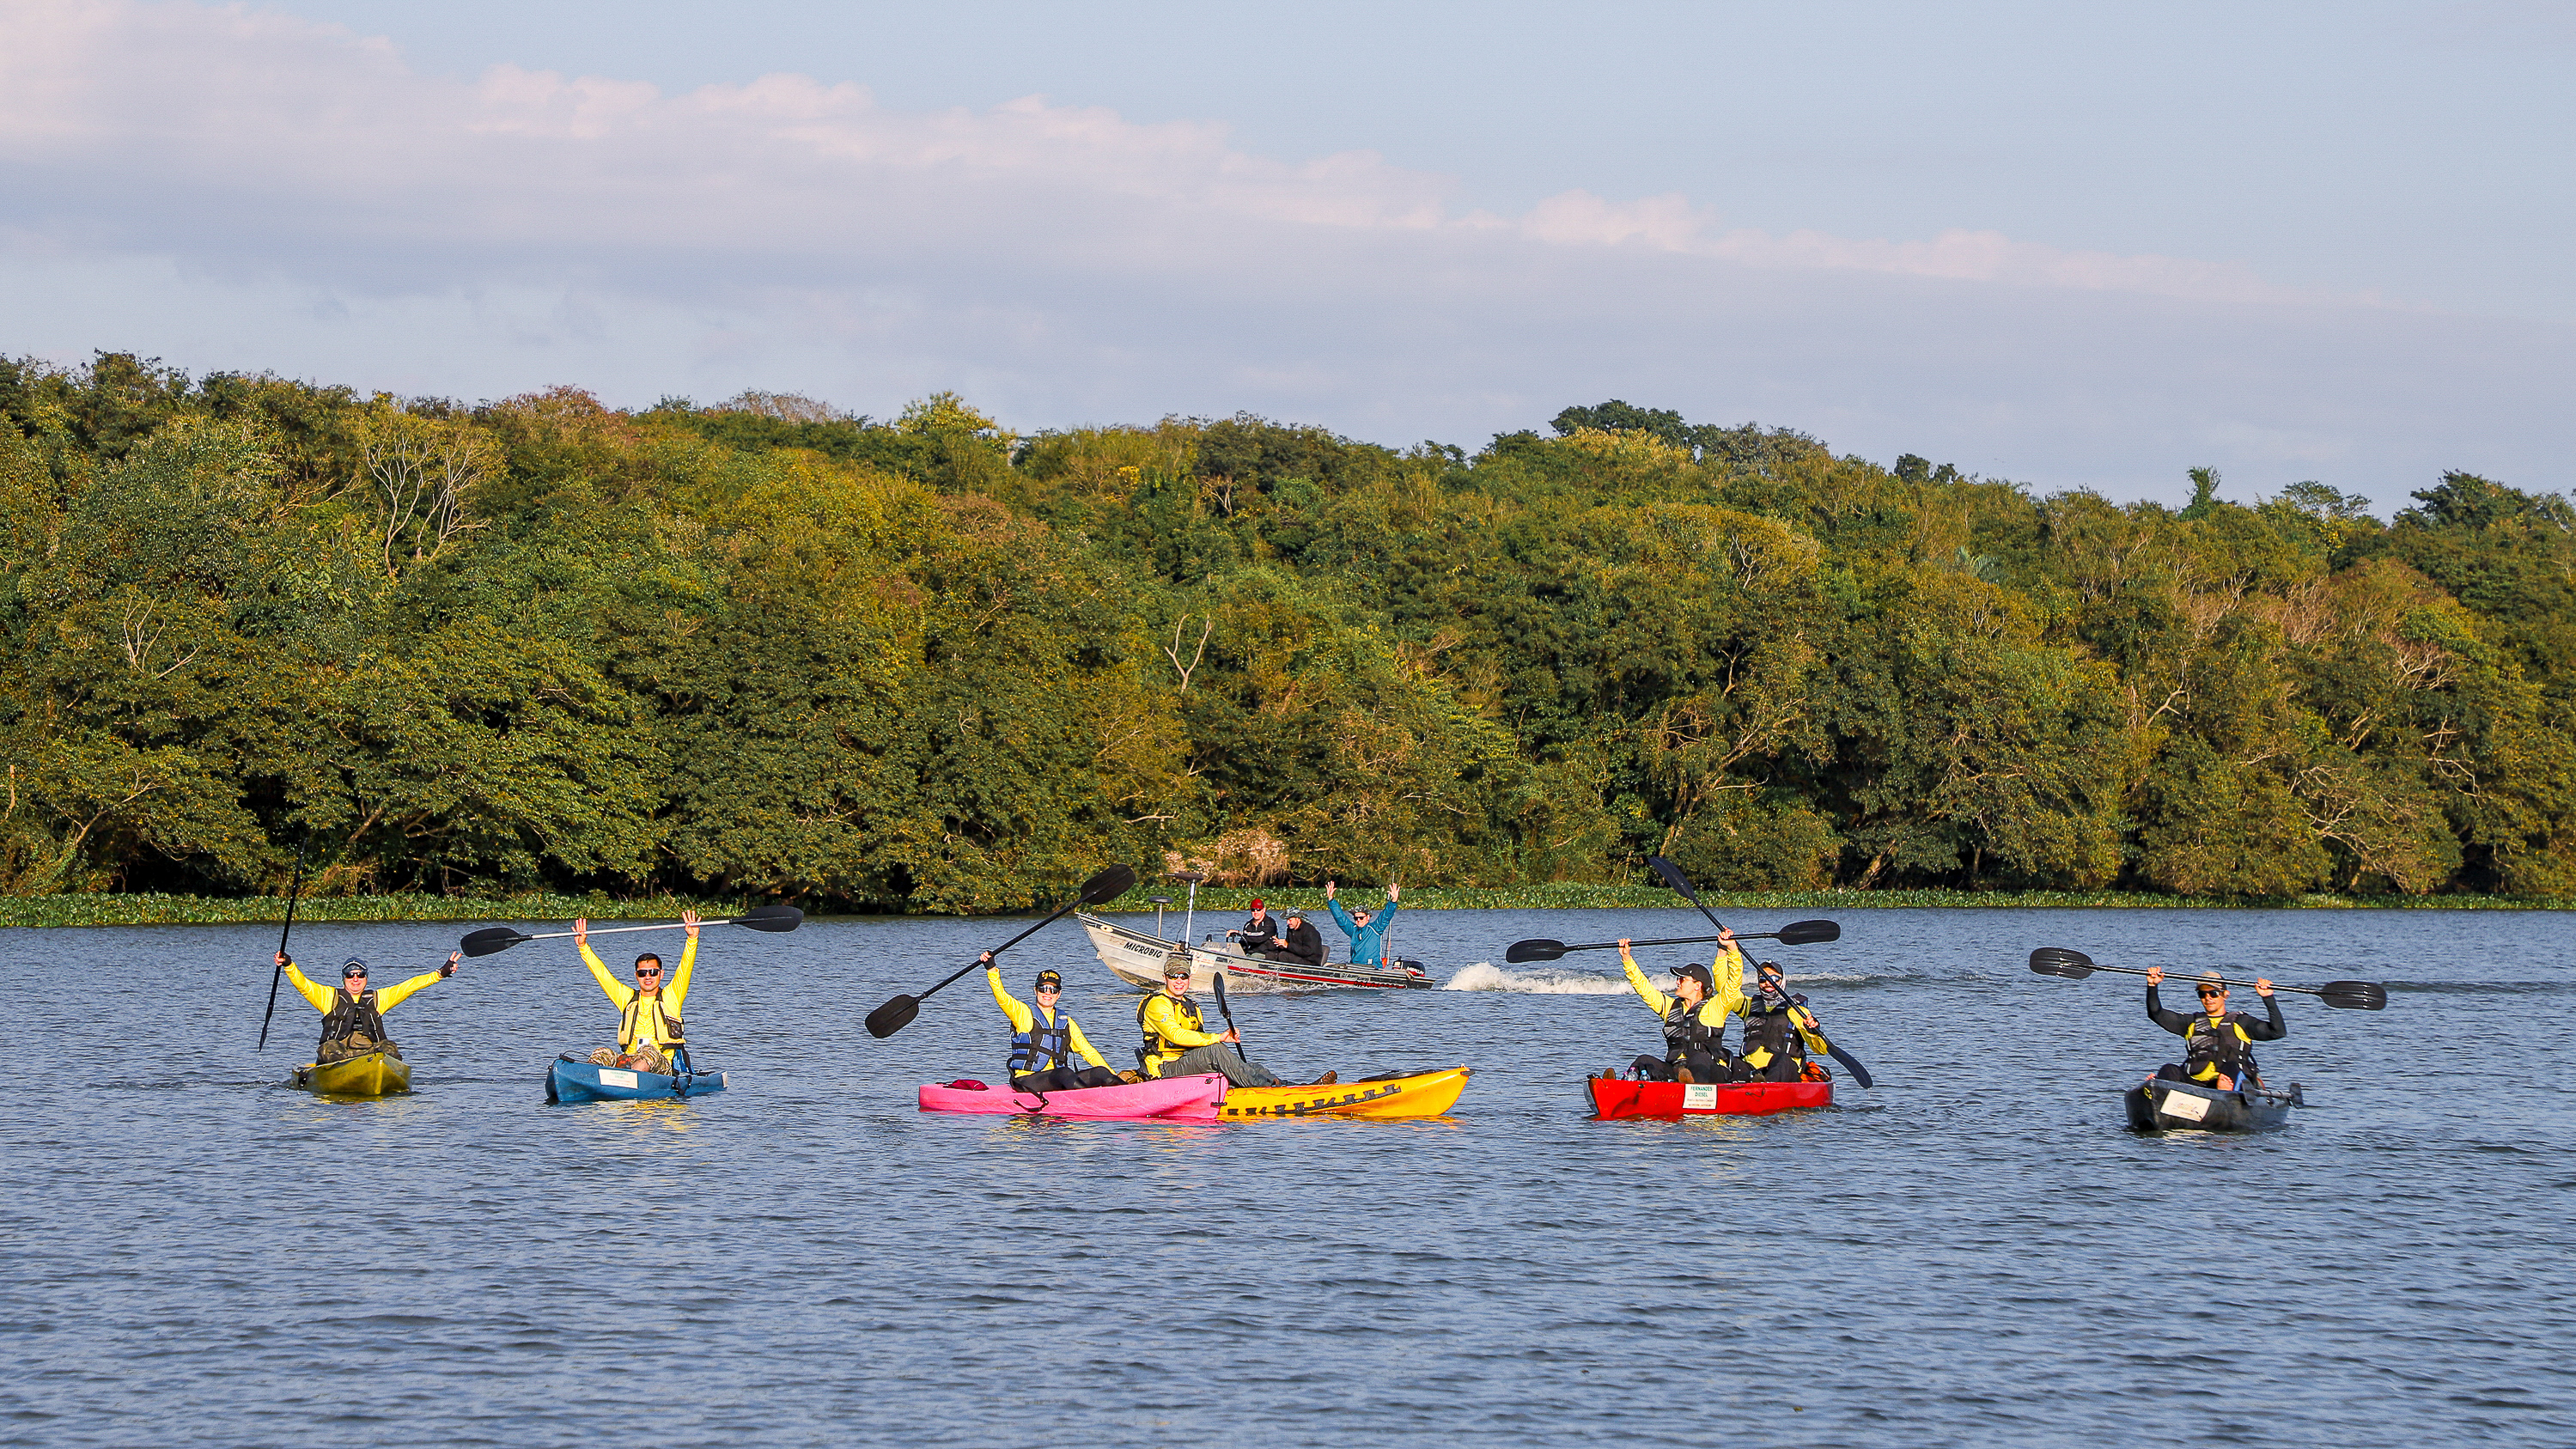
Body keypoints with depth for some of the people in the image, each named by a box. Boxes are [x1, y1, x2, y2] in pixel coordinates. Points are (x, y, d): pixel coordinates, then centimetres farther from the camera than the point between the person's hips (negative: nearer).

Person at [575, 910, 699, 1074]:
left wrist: (692, 938, -11)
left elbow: (685, 968, 3)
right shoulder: (627, 998, 22)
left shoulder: (670, 997, 14)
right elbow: (601, 973, 19)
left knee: (648, 1052, -38)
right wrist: (583, 946, 12)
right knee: (602, 1054, -26)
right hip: (629, 1060, 3)